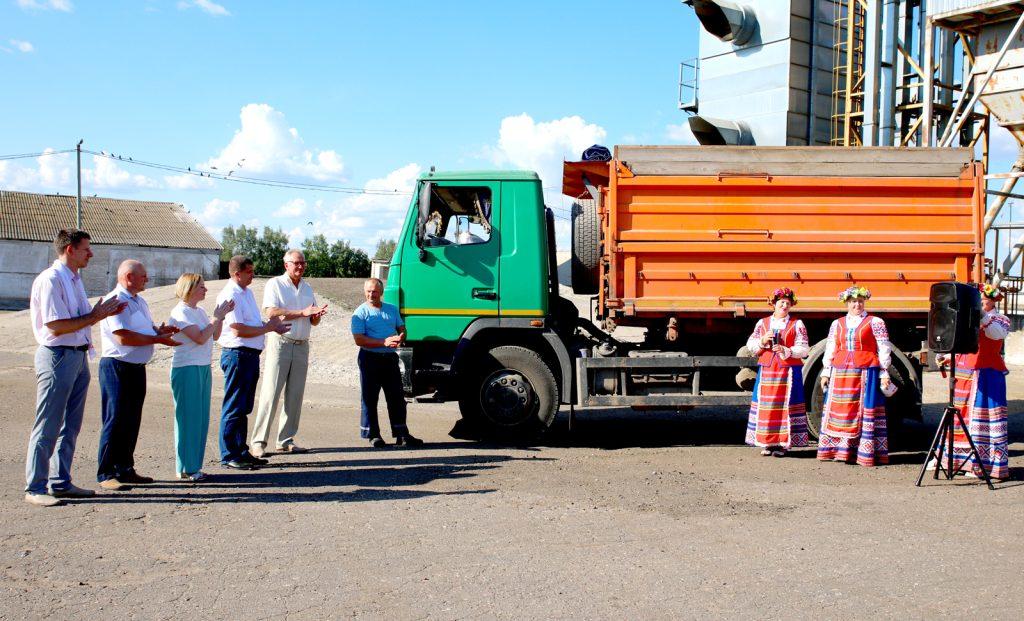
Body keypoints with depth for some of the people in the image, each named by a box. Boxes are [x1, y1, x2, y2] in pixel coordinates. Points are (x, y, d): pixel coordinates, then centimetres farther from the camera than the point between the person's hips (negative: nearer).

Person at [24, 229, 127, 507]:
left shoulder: (75, 280, 15)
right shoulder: (50, 280, -14)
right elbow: (56, 326, -19)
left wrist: (103, 312, 5)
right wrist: (95, 316, -13)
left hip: (79, 356, 9)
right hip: (58, 357, -9)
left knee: (70, 426, 13)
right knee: (48, 427, -4)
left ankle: (61, 482, 22)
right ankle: (35, 488, 4)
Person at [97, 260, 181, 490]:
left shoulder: (139, 302, 16)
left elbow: (147, 328, 26)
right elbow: (123, 337, -22)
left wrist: (161, 330, 3)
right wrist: (158, 338, -17)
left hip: (137, 367, 9)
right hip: (117, 367, -9)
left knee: (132, 420, 13)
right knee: (116, 420, -5)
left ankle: (125, 469, 22)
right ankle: (106, 474, 1)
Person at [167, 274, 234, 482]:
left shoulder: (200, 311, 13)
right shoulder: (181, 312, -12)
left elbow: (214, 336, 15)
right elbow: (200, 338, -20)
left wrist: (222, 315, 4)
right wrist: (217, 316, -13)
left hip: (203, 368, 8)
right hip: (187, 369, -8)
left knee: (201, 418, 10)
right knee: (189, 418, -3)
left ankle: (194, 466, 17)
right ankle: (186, 469, 5)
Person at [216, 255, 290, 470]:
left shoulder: (247, 292, 16)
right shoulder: (230, 295, -15)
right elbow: (238, 330, -21)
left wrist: (273, 326, 8)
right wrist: (268, 328, -12)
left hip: (251, 354, 10)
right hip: (237, 354, -10)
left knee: (244, 407, 15)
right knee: (234, 408, -3)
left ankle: (241, 452, 24)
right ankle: (229, 456, 4)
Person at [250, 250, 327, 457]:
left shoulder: (307, 288, 19)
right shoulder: (275, 284, 0)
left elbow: (312, 322, 20)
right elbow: (272, 312, -15)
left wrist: (317, 315, -4)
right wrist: (303, 312, -17)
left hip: (301, 345, 6)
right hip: (280, 342, -6)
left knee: (295, 395, 5)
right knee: (270, 393, -8)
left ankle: (285, 440, 11)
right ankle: (258, 441, -6)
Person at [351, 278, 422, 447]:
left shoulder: (392, 309, 14)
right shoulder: (360, 312, -3)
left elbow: (402, 329, 19)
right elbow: (359, 340, -12)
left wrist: (400, 338, -7)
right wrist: (384, 342, -20)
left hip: (390, 357, 5)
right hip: (370, 358, -5)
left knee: (397, 397, 5)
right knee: (369, 397, 0)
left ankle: (401, 434, 10)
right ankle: (373, 435, 9)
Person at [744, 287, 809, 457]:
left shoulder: (797, 324, 5)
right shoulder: (762, 323, 12)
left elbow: (804, 349, -2)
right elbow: (750, 345, 11)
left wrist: (786, 351, -16)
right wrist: (763, 341, -8)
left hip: (789, 371, -2)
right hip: (766, 371, 2)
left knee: (785, 404, -4)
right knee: (766, 405, 1)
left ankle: (784, 444, 2)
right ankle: (768, 443, 9)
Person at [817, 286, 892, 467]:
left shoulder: (875, 322, 5)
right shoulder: (837, 324, 15)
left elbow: (884, 350, 3)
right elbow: (830, 350, 16)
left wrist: (884, 374, -3)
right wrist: (826, 372, 9)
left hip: (866, 373, -3)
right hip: (840, 374, 4)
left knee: (865, 410, -4)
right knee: (840, 411, 2)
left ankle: (865, 453, -1)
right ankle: (841, 451, 8)